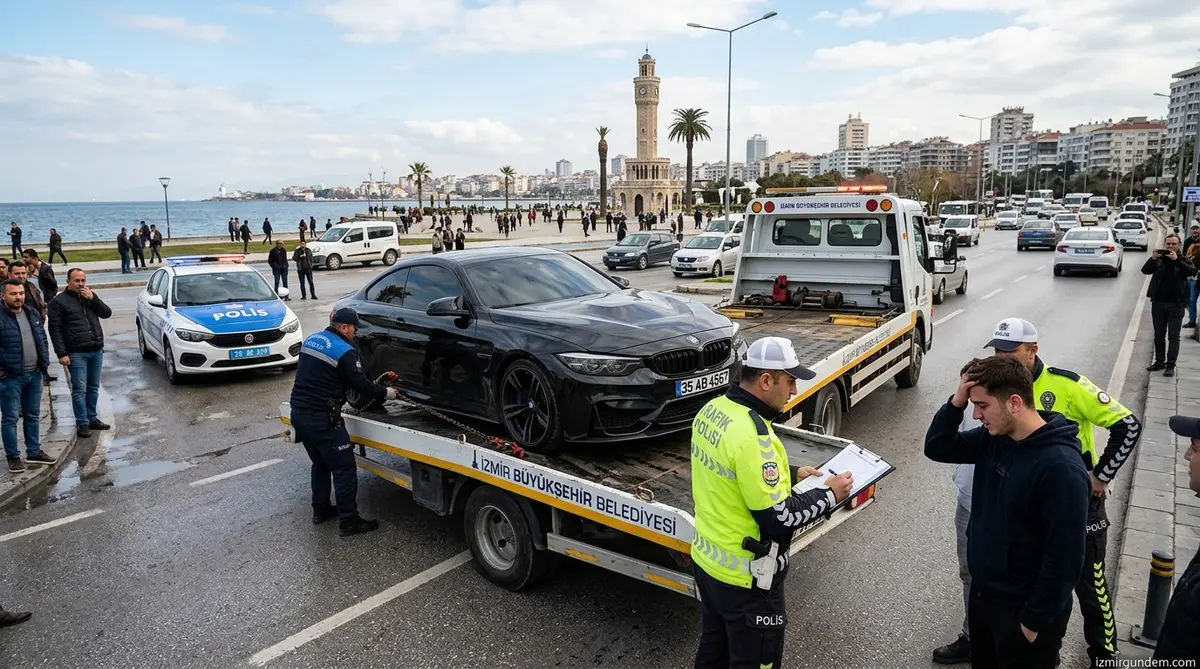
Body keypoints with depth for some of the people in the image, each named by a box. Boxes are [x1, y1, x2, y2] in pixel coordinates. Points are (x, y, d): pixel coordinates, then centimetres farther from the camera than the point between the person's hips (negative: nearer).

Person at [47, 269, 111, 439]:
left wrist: (93, 299, -10)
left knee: (93, 388, 11)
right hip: (76, 353, -5)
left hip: (96, 351, 5)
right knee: (79, 390, -4)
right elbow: (55, 329, -6)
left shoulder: (90, 296, 14)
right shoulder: (59, 301, -3)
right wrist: (62, 353, -13)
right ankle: (82, 424, 1)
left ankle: (92, 418, 19)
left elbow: (107, 313, 5)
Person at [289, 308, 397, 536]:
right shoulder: (344, 351, -14)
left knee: (320, 463, 23)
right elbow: (361, 385, -12)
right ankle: (349, 521, 2)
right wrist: (385, 393, 5)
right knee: (344, 468, -1)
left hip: (298, 412, 9)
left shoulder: (311, 339, 12)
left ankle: (320, 510, 32)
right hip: (321, 418, -9)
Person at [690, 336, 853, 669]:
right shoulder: (751, 433, -30)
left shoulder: (711, 410, -2)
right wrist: (829, 495, -12)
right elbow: (778, 519, -25)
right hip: (744, 579, -8)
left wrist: (791, 474, 11)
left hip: (707, 560, 8)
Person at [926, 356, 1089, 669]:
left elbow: (1064, 558, -24)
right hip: (982, 592, 7)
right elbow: (936, 448, 3)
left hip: (1023, 611, -7)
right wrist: (957, 401, -14)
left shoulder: (1060, 467, -28)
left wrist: (1036, 621, -16)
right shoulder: (993, 438, -5)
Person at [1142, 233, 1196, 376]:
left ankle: (1170, 365, 1)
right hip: (1158, 302, 2)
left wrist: (1176, 260, -25)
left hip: (1176, 304, -2)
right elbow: (1145, 270, -8)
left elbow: (1192, 271, -16)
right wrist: (1152, 259, -24)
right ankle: (1159, 361, 22)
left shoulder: (1183, 260, 2)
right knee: (1159, 335, 11)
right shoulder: (1158, 260, 6)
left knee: (1173, 336, -1)